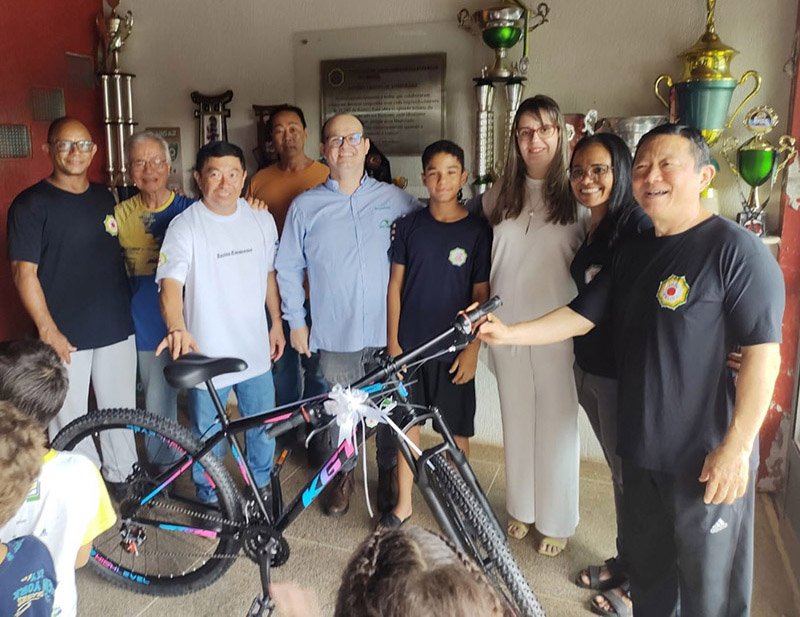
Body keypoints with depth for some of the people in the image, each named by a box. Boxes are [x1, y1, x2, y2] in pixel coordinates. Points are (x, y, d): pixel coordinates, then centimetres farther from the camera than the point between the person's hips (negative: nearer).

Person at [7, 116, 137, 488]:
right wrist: (48, 331, -13)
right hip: (66, 335, -4)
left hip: (116, 329, 4)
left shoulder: (106, 198, 10)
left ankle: (122, 480, 30)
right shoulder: (31, 204, -5)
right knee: (71, 422, 4)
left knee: (121, 411, 12)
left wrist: (130, 311, 14)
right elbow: (24, 272, -8)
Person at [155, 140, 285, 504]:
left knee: (263, 426, 18)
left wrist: (276, 324, 15)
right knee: (208, 436, 12)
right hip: (207, 353, -3)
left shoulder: (261, 220, 1)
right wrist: (177, 328, -43)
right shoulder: (185, 226, -13)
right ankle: (208, 497, 37)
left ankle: (261, 484, 43)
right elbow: (170, 282, -26)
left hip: (255, 349, 4)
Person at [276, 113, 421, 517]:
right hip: (335, 333, 0)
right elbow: (288, 268, 7)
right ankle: (341, 475, 36)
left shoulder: (394, 199, 2)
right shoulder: (305, 206, 1)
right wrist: (296, 321, 5)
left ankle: (388, 476, 36)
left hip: (388, 331, 1)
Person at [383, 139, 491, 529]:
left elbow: (480, 296, -2)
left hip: (453, 350, -1)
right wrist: (392, 342, 0)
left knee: (457, 431, 9)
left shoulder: (478, 231, -3)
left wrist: (472, 350, -7)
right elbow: (395, 285, 3)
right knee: (407, 423, 10)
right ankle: (403, 502, 27)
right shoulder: (409, 225, 1)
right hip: (410, 344, 2)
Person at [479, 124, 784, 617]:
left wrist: (737, 446, -19)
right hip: (643, 446, 6)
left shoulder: (736, 250, -13)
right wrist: (508, 333, -4)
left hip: (710, 456, -6)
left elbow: (763, 354, -16)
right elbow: (580, 316, 8)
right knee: (647, 568, 22)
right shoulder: (633, 253, 9)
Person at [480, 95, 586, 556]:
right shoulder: (500, 195, 6)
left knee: (557, 425, 7)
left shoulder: (576, 196, -6)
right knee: (517, 421, 15)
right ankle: (521, 508, 34)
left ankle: (557, 521, 26)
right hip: (507, 327, 4)